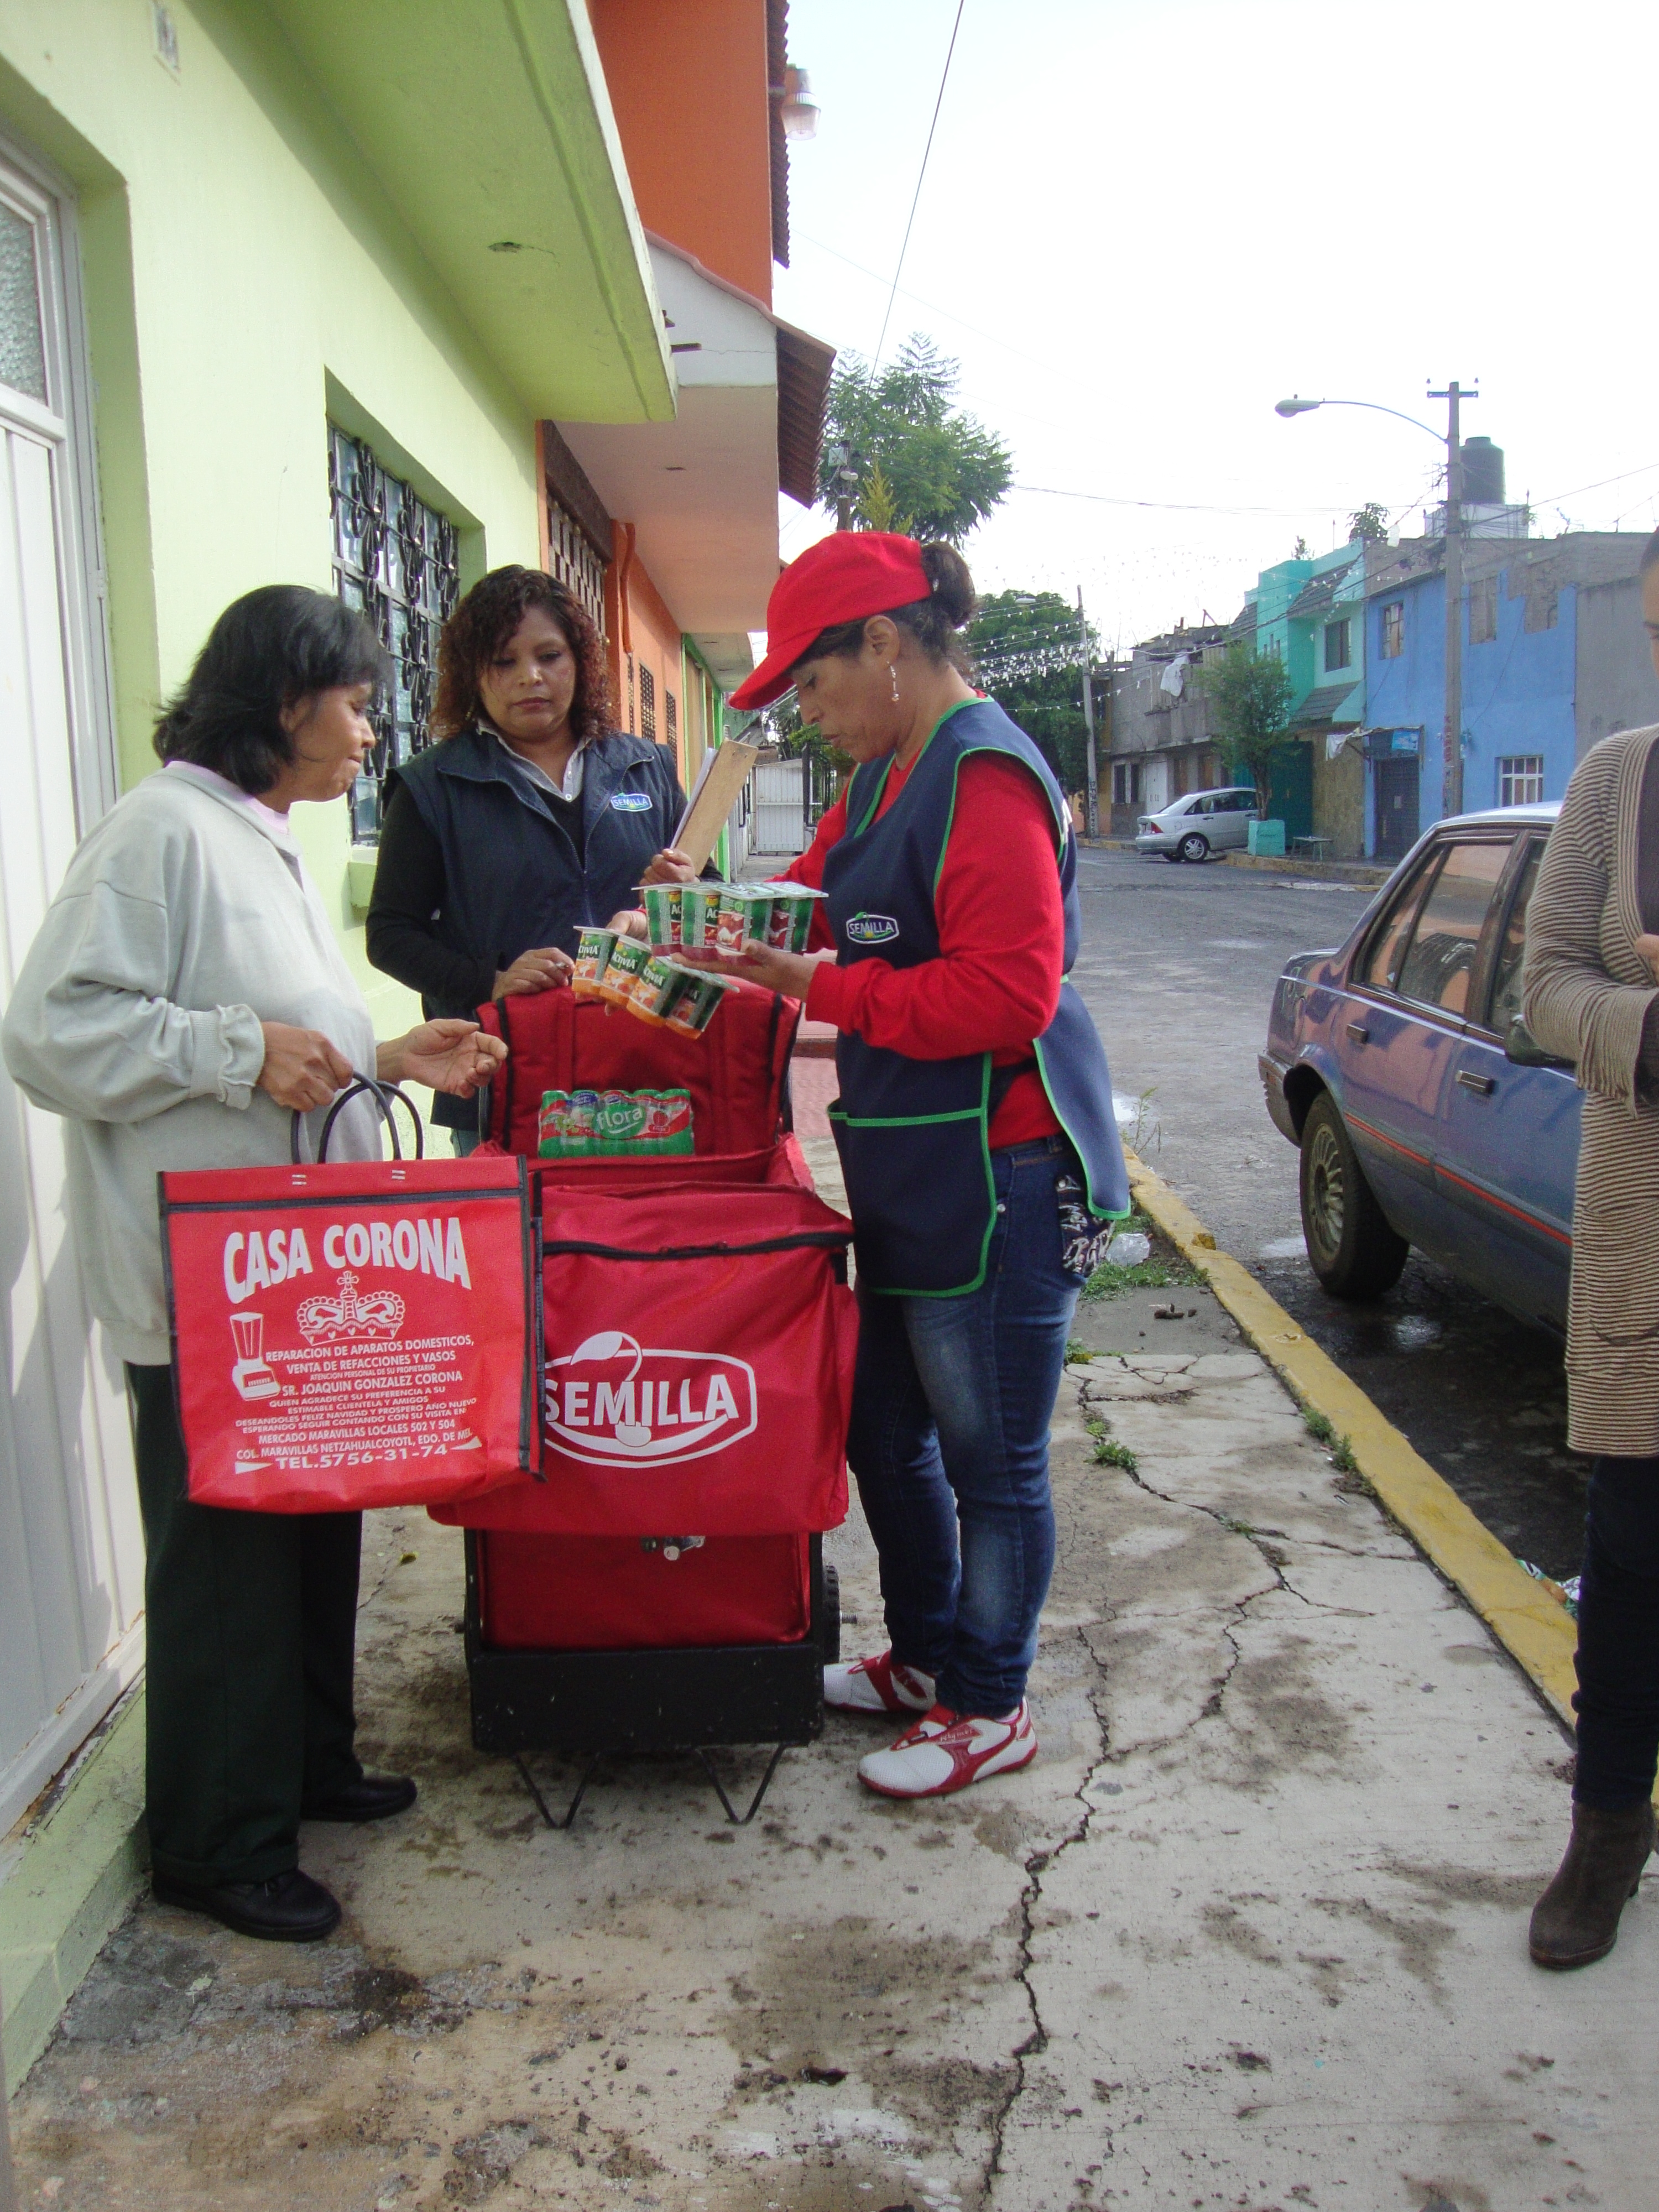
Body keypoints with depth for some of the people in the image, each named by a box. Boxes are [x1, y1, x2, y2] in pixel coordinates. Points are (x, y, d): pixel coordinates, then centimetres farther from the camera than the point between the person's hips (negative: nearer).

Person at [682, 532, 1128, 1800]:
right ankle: (928, 1655, 39)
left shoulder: (985, 775, -18)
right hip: (913, 1174, 10)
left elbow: (1008, 995, -26)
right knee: (886, 1427, 20)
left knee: (991, 1458, 5)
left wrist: (824, 990, -19)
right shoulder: (892, 777, 13)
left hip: (1001, 1175, -10)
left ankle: (992, 1707, 24)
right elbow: (817, 888, 27)